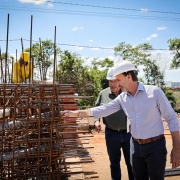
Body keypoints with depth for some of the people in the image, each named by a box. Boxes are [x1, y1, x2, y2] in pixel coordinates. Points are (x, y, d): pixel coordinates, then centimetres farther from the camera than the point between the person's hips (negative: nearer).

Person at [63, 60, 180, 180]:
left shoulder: (154, 92, -11)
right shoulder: (122, 98, 2)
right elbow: (102, 110, 2)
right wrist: (76, 113, -2)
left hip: (155, 145, -4)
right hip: (136, 146, 4)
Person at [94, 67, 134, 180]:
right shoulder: (103, 94, 2)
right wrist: (97, 121, -7)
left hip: (128, 132, -1)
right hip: (111, 133, 2)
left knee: (132, 161, 12)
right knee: (114, 161, 17)